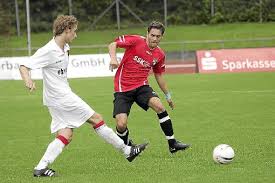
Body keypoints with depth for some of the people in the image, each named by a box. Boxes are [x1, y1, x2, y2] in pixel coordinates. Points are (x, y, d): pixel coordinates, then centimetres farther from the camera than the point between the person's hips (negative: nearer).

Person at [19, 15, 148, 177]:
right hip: (61, 97, -10)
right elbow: (24, 66, -23)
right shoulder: (48, 51, -19)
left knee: (65, 136, 2)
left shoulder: (64, 47, 8)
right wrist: (28, 80, -40)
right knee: (96, 119, -2)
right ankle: (127, 150, 8)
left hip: (64, 96, 10)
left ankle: (41, 167, -5)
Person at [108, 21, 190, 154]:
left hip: (141, 86, 3)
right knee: (121, 125, -16)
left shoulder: (160, 55, 6)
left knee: (159, 106, -25)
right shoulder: (136, 41, -10)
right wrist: (113, 58, -28)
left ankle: (172, 144, -14)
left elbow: (159, 76, 19)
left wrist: (168, 95, 24)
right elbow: (113, 44, -8)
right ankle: (126, 145, 19)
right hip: (123, 88, -3)